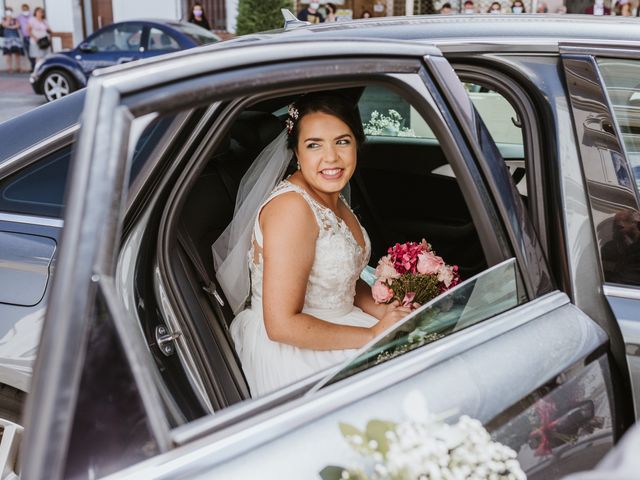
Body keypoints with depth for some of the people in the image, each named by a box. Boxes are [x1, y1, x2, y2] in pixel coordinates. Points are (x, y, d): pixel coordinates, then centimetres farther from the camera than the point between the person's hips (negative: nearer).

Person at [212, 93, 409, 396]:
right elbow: (282, 325, -26)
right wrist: (372, 335, -19)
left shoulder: (332, 198, 6)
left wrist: (382, 311, -4)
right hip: (289, 352, -9)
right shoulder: (291, 207, -24)